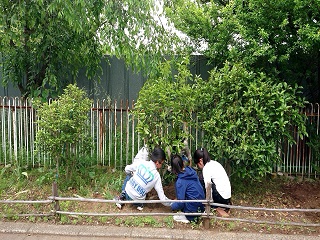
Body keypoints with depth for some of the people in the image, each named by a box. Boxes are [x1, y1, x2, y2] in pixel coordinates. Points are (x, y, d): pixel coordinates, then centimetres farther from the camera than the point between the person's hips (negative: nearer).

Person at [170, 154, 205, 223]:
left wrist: (172, 206, 1)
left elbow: (180, 203, -16)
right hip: (201, 206, 7)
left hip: (193, 209, -7)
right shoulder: (191, 170, -5)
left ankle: (186, 217, 4)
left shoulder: (180, 182, -22)